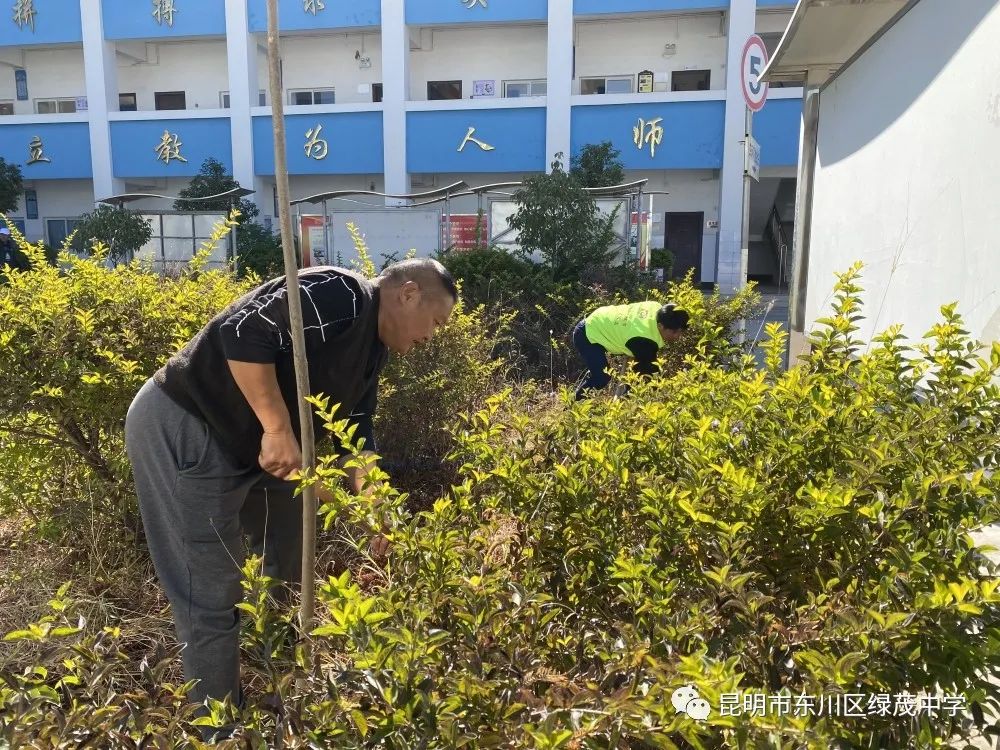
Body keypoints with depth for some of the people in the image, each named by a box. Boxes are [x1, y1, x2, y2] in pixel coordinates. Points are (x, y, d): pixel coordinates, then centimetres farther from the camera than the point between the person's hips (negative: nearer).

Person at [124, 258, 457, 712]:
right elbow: (242, 334, -29)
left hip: (245, 445, 10)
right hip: (181, 428, -10)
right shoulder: (340, 295, -19)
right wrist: (279, 429, -26)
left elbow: (355, 430, 13)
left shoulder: (372, 348, 11)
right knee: (213, 595, -3)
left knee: (289, 568, 18)